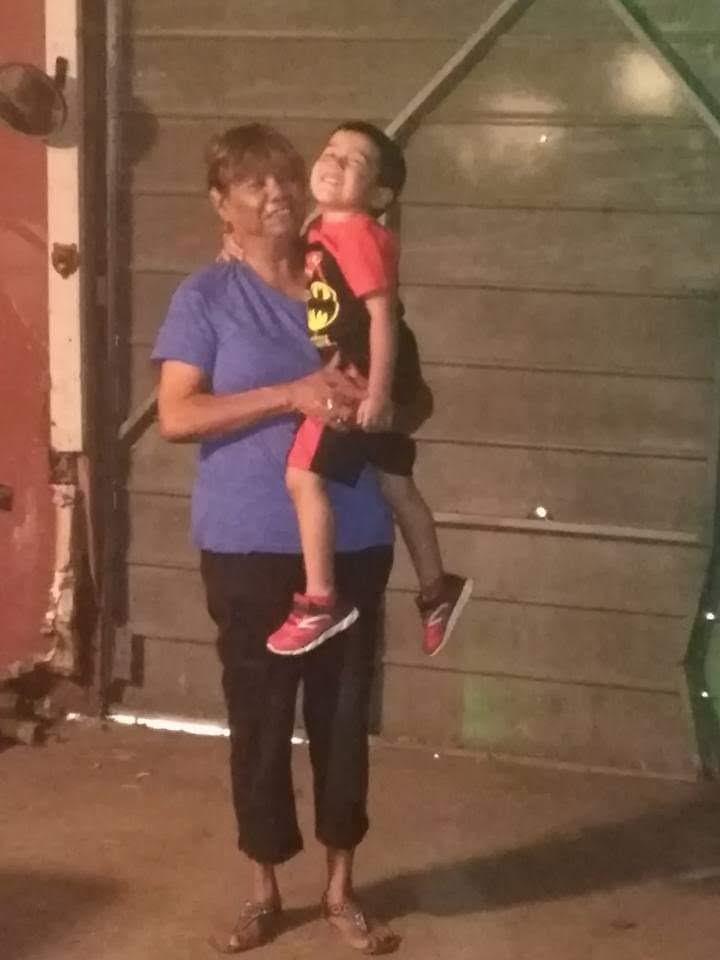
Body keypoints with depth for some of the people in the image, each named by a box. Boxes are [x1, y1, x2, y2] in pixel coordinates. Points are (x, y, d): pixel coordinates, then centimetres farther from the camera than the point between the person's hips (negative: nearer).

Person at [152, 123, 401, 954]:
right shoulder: (206, 296, -3)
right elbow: (176, 416, -13)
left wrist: (377, 404, -12)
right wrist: (292, 394, -22)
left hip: (352, 542, 3)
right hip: (248, 546, -3)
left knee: (344, 712, 10)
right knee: (259, 717, 7)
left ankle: (340, 887, 25)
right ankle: (263, 887, 25)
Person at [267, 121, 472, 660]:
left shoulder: (358, 234, -18)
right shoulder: (323, 230, 11)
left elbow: (383, 314, -22)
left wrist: (378, 390, -26)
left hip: (363, 380, -10)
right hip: (351, 379, 10)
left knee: (304, 476, -12)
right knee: (397, 483, 16)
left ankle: (321, 600, -6)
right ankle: (438, 591, 27)